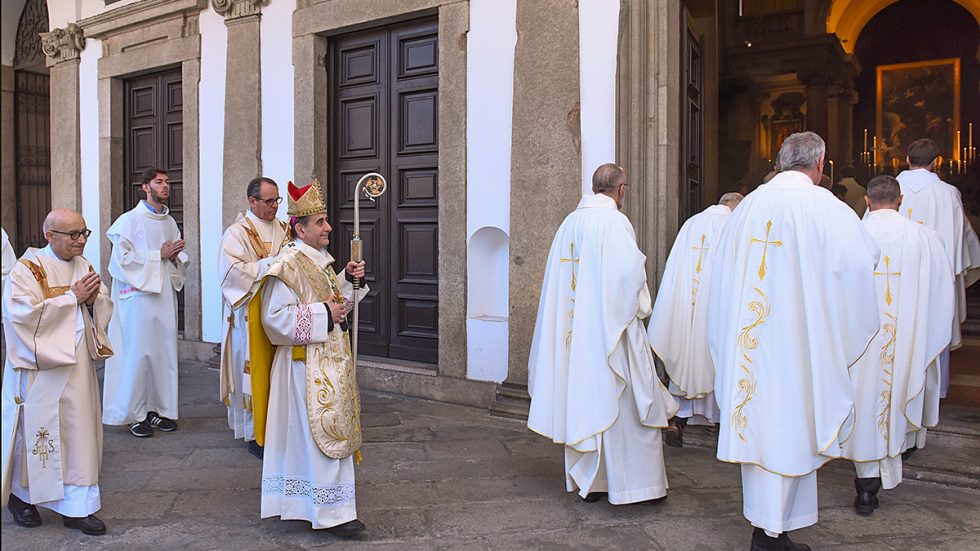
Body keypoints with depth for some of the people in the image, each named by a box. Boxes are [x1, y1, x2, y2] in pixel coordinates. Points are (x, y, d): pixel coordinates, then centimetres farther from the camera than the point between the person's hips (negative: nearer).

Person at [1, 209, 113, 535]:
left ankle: (77, 507, 12)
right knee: (36, 431, 8)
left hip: (77, 365, 5)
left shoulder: (84, 266, 8)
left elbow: (104, 309, 9)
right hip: (40, 368, -5)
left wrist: (92, 299, -13)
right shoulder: (27, 269, -10)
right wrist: (73, 297, -19)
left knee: (79, 432, 5)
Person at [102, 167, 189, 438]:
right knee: (138, 352, -3)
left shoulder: (170, 222, 14)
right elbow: (122, 258, -12)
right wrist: (159, 255, -12)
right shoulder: (130, 220, -5)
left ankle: (159, 408, 16)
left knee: (164, 351, 6)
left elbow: (180, 260, 20)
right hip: (138, 296, -6)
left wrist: (175, 256, -3)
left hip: (165, 295, 6)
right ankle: (135, 414, 8)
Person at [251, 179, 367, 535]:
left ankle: (295, 502, 31)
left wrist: (348, 279, 4)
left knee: (322, 433, 16)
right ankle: (333, 512, 4)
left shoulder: (320, 260, 10)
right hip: (307, 365, -9)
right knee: (323, 433, -5)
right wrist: (323, 313, -20)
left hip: (330, 361, 9)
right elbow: (276, 317, -23)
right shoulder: (288, 265, -17)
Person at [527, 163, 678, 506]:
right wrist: (640, 309, -3)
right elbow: (629, 273, -19)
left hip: (574, 330, 7)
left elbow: (556, 277, 12)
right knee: (622, 403, 2)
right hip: (610, 328, -7)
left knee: (582, 402, 12)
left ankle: (586, 480, 19)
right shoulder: (614, 222, -11)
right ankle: (635, 482, 9)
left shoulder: (569, 223, 9)